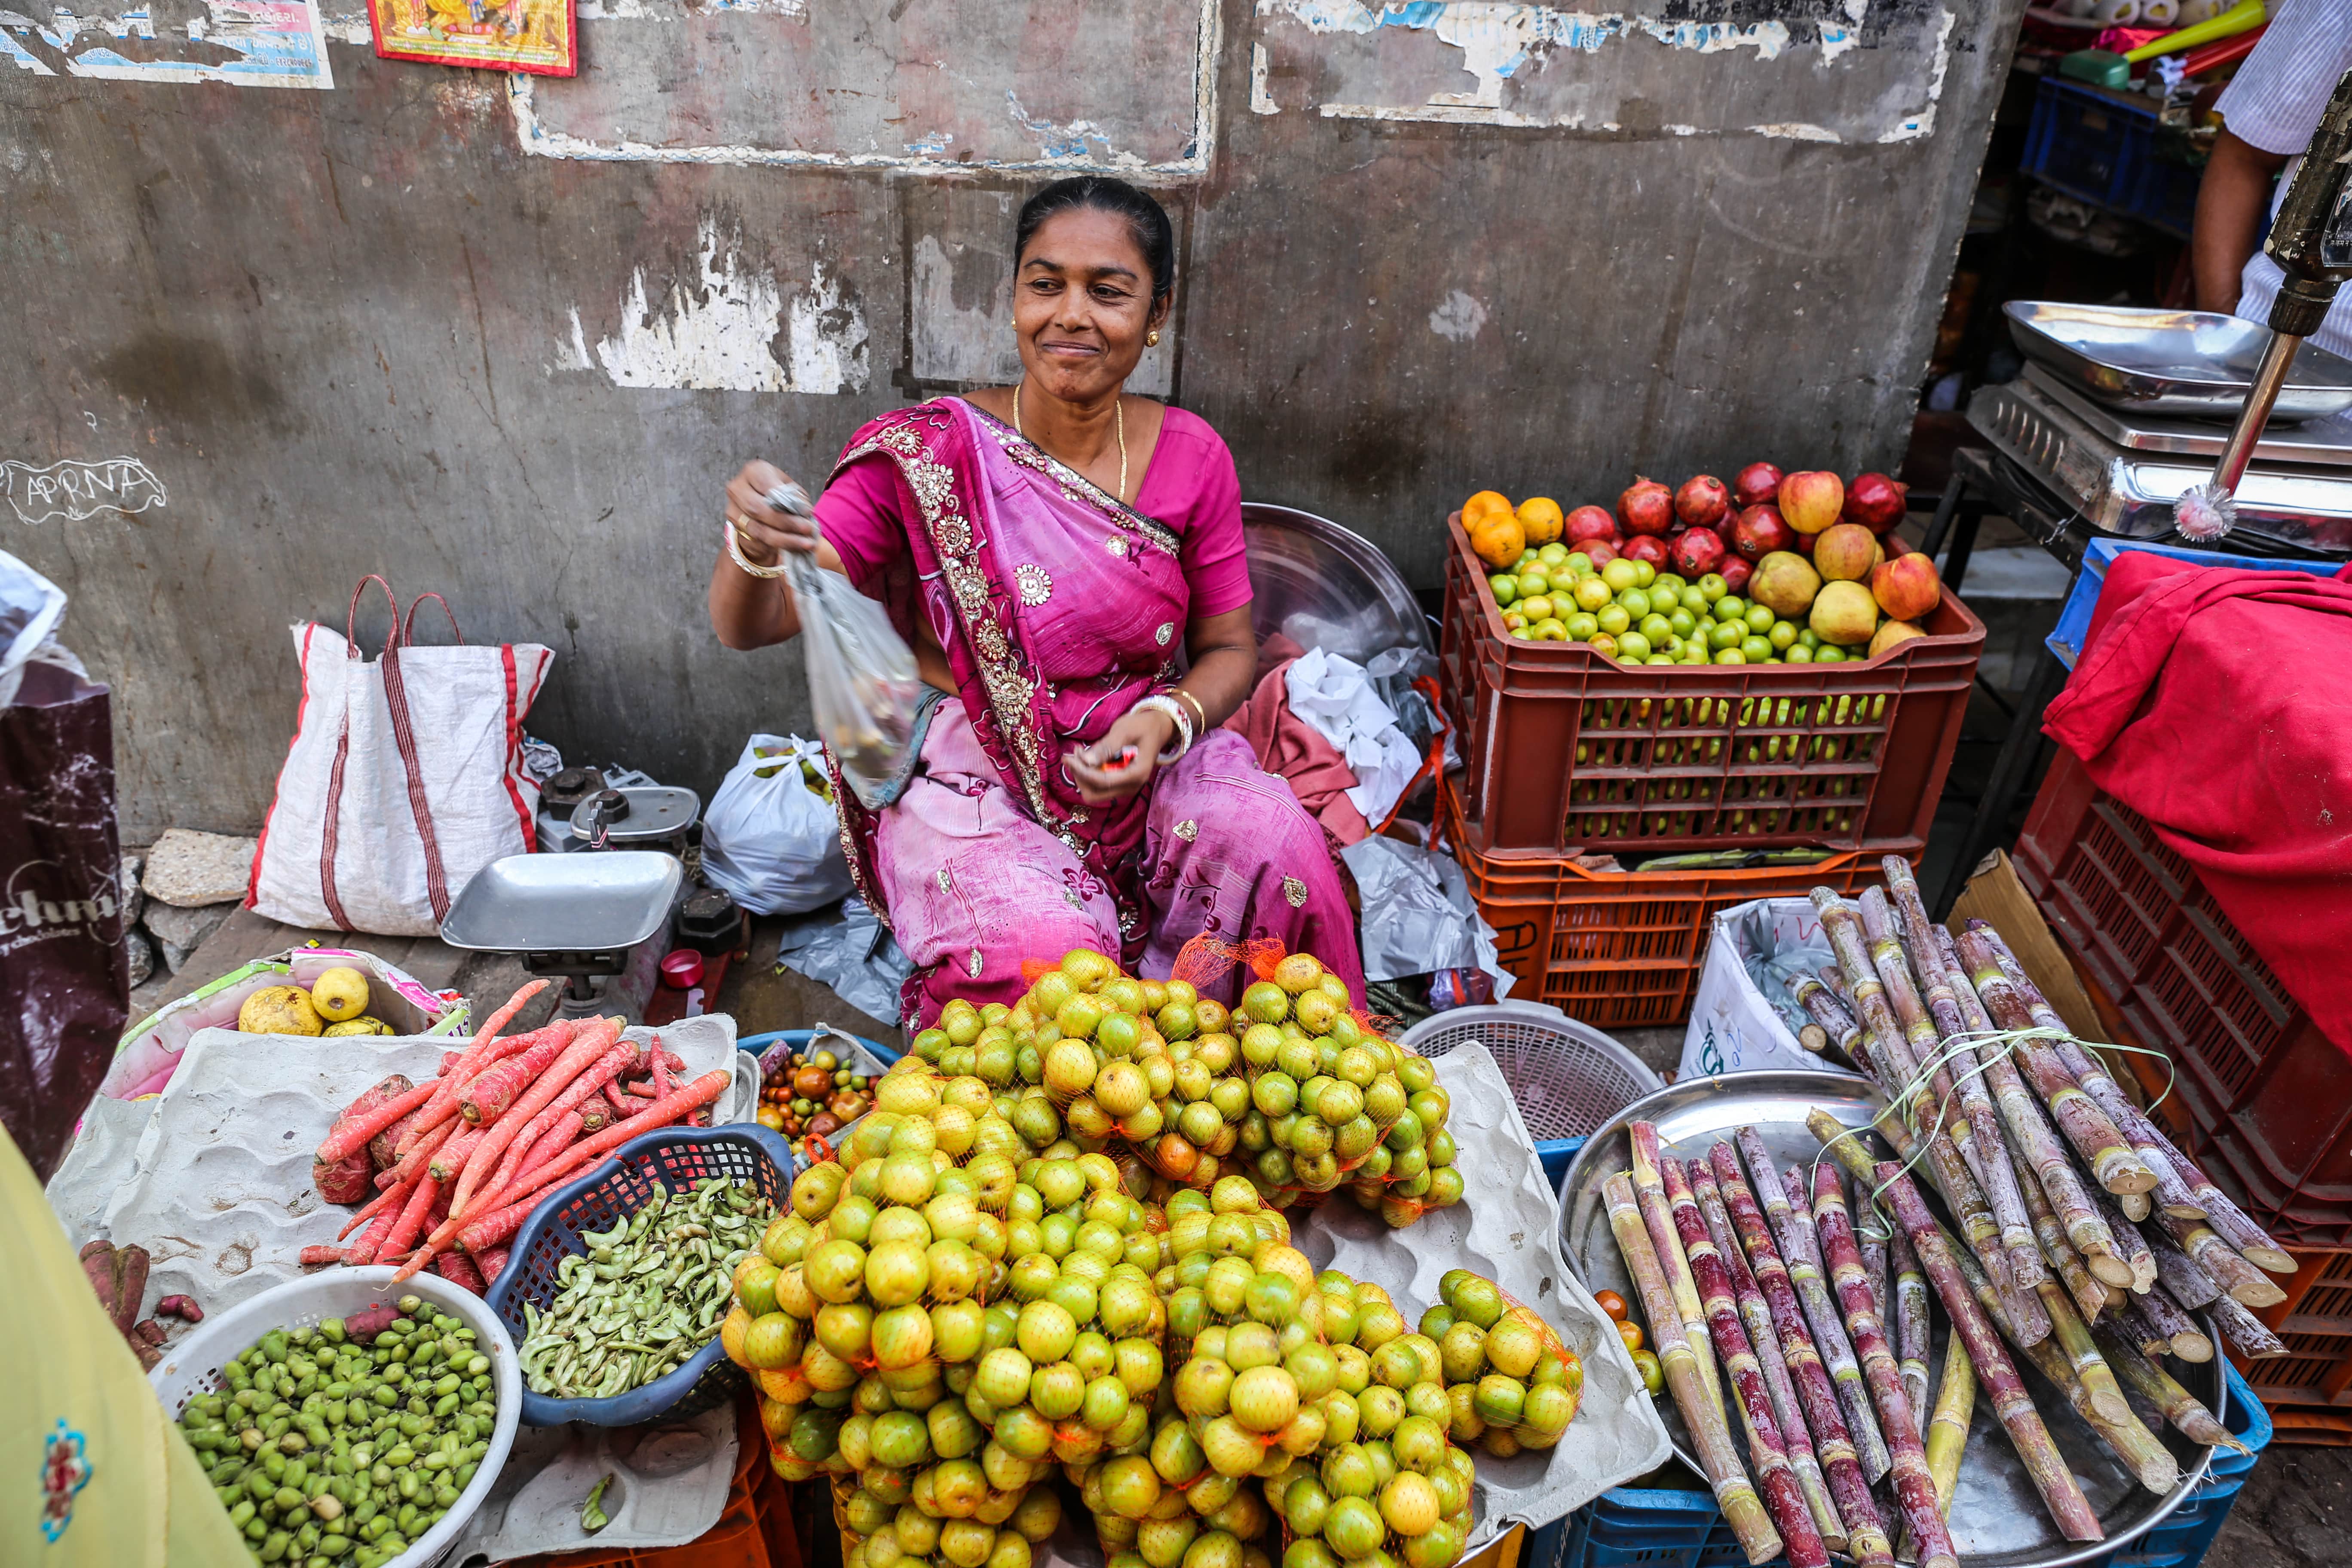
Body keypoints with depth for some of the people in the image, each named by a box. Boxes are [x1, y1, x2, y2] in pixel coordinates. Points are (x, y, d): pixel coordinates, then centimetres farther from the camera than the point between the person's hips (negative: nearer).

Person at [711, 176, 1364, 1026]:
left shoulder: (1191, 456, -2)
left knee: (1280, 848, -24)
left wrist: (1165, 723, -15)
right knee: (1044, 947, -30)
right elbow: (747, 627, -14)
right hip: (974, 778, -2)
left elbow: (1229, 647, 7)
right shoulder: (931, 452, -11)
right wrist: (754, 546, -38)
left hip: (1146, 764, 3)